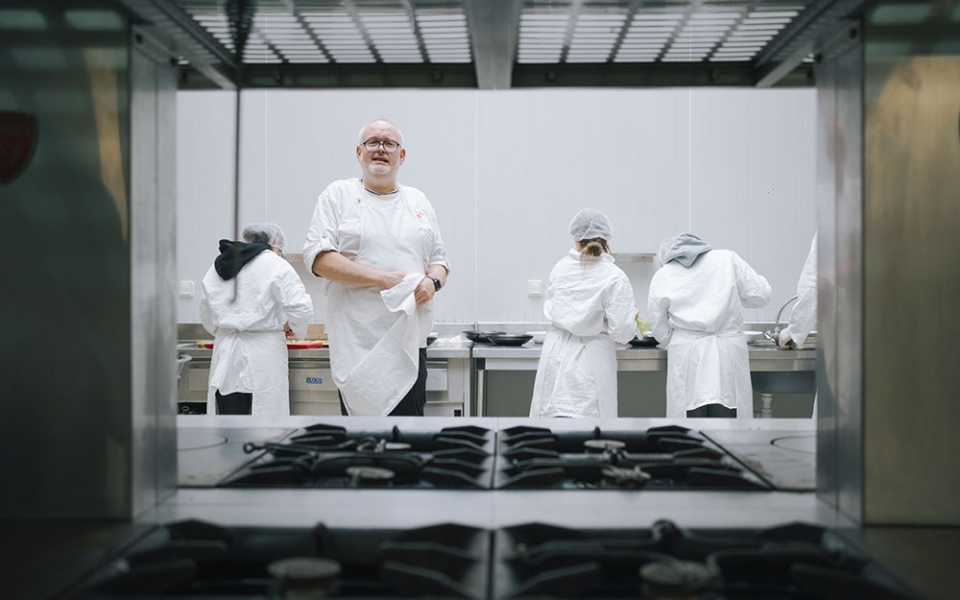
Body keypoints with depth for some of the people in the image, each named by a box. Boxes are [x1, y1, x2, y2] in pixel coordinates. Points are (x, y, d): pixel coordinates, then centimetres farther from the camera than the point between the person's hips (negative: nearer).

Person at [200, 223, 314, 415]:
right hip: (263, 356, -5)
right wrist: (291, 327, 6)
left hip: (226, 355, 5)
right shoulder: (275, 265, -7)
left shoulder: (218, 267, 11)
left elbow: (206, 316, 17)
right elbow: (301, 308, -13)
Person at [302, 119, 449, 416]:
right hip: (357, 344, -3)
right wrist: (380, 278, -14)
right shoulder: (338, 195, 5)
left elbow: (439, 259, 21)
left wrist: (432, 281, -4)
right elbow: (318, 258, -6)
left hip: (410, 341, 4)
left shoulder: (418, 201, 18)